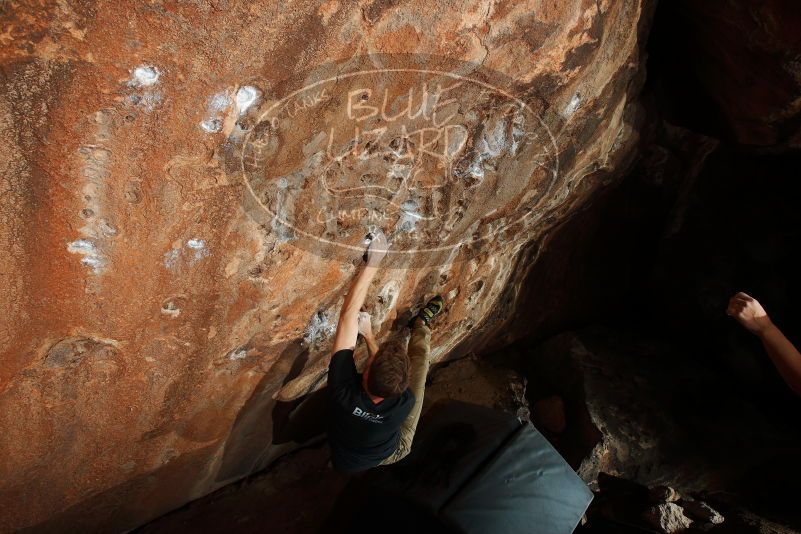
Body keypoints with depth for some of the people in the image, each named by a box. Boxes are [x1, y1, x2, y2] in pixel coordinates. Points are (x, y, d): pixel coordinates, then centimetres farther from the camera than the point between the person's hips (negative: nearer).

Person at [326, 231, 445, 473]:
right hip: (392, 454, 0)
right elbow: (386, 372, -16)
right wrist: (368, 335, -11)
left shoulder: (343, 389, -45)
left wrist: (371, 264, -39)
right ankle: (421, 324, 27)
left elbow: (348, 315, -41)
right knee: (420, 354, -2)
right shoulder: (404, 404, -42)